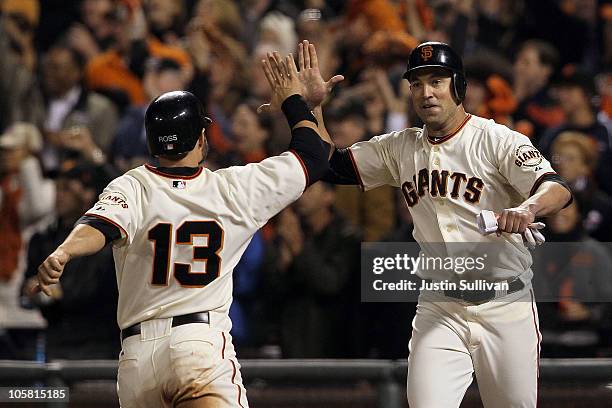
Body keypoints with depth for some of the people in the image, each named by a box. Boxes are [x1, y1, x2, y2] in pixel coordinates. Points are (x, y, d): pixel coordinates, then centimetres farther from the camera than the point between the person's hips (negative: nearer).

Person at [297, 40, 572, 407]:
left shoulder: (497, 140, -7)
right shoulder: (401, 148, 10)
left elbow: (558, 189, -21)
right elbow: (332, 166, 11)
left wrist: (527, 208, -44)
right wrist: (311, 104, -2)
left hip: (506, 306, -3)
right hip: (438, 310, 3)